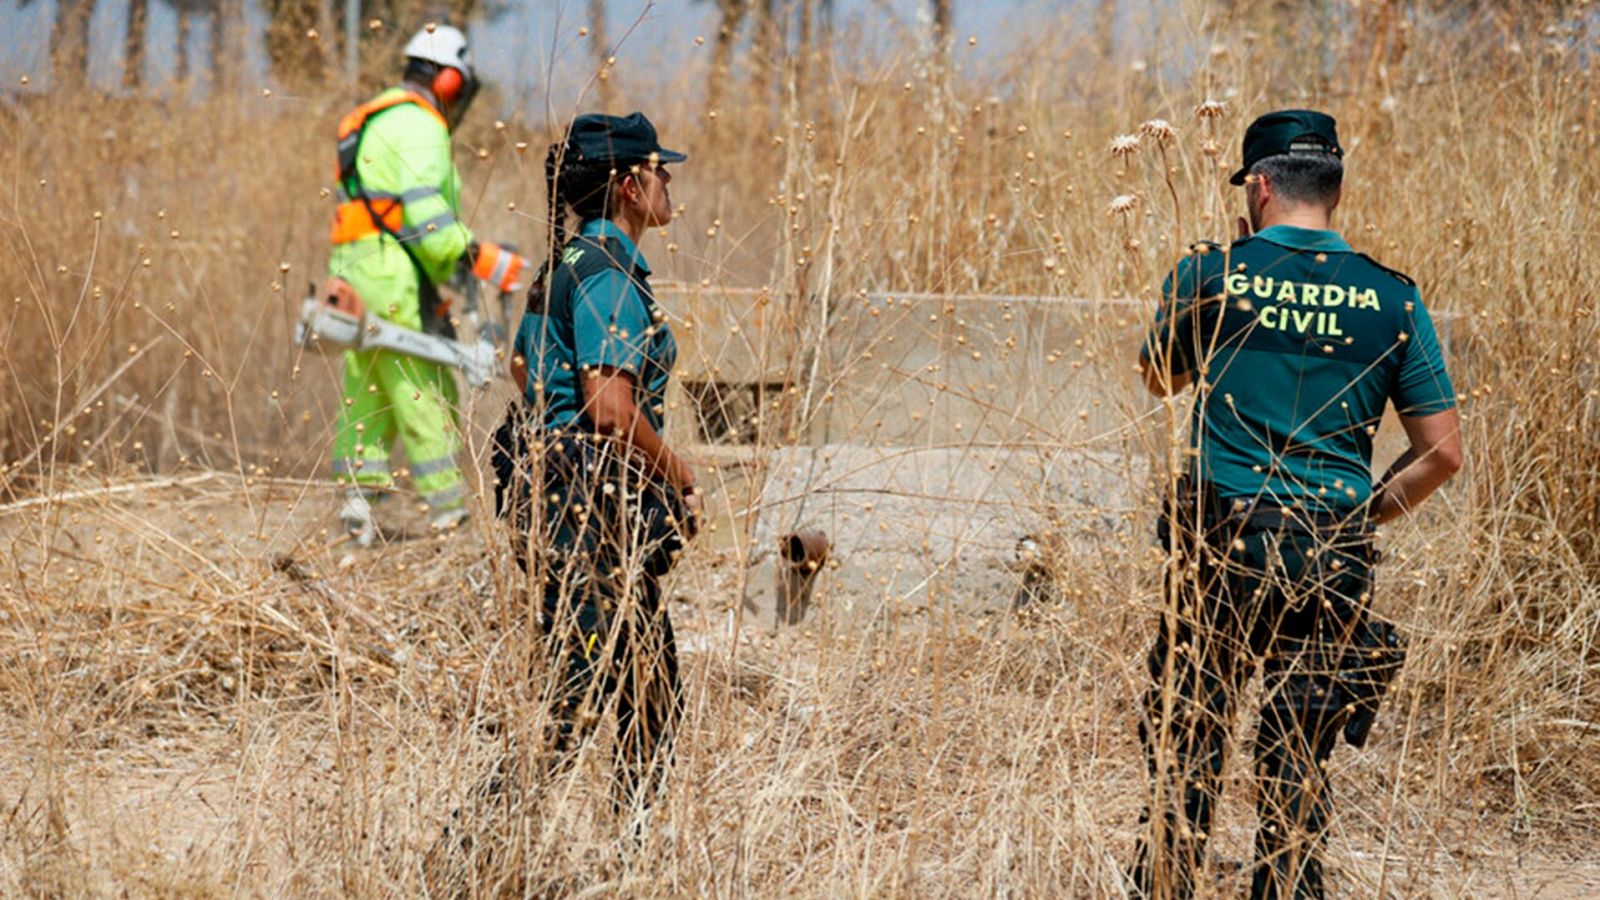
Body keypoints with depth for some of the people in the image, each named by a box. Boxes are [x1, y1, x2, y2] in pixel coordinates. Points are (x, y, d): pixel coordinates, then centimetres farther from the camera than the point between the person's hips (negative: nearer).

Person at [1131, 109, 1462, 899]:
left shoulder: (1210, 275, -3)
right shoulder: (1390, 300, 0)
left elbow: (1159, 378, 17)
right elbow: (1442, 453, 1)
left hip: (1220, 542, -1)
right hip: (1330, 559, 1)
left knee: (1184, 744, 8)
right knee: (1297, 763, 8)